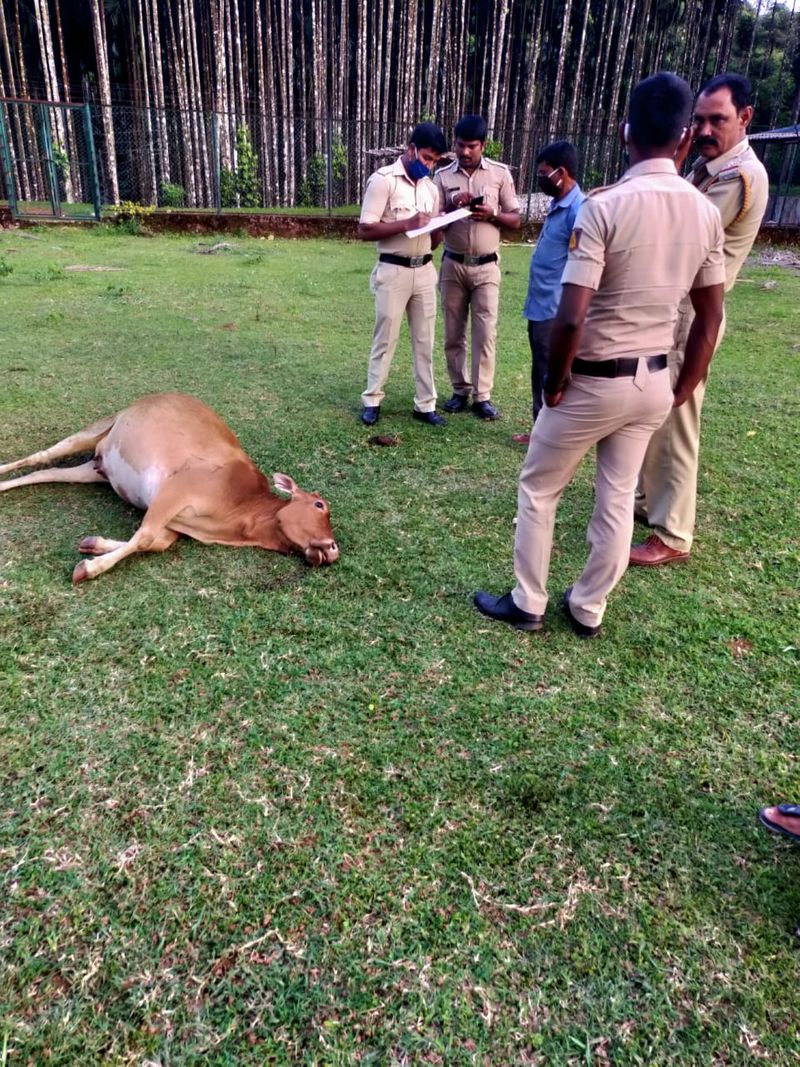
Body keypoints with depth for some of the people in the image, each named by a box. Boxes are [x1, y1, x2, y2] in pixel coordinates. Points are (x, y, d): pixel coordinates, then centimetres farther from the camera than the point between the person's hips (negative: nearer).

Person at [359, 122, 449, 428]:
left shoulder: (430, 187, 13)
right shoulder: (383, 179, -7)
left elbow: (434, 238, 16)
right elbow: (365, 230, -13)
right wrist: (407, 223, -20)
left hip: (425, 271, 6)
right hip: (393, 271, -5)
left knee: (425, 342, 7)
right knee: (385, 340, 2)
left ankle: (425, 404, 14)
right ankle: (372, 400, 15)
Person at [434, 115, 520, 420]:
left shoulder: (500, 173, 1)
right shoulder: (443, 175, 2)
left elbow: (515, 220, 2)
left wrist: (492, 214, -16)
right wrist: (452, 207, -17)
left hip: (486, 267, -1)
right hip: (453, 265, 2)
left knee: (485, 334, -3)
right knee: (453, 334, 6)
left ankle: (482, 396, 4)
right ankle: (460, 391, 19)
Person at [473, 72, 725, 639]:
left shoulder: (603, 206, -18)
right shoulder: (706, 213, 1)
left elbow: (569, 319, -25)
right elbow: (711, 317, 6)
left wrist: (554, 382, -9)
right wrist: (683, 390, 15)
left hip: (594, 381, -6)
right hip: (653, 382, 6)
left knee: (538, 489, 12)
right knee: (618, 498, 15)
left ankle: (527, 604, 23)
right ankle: (588, 609, 30)